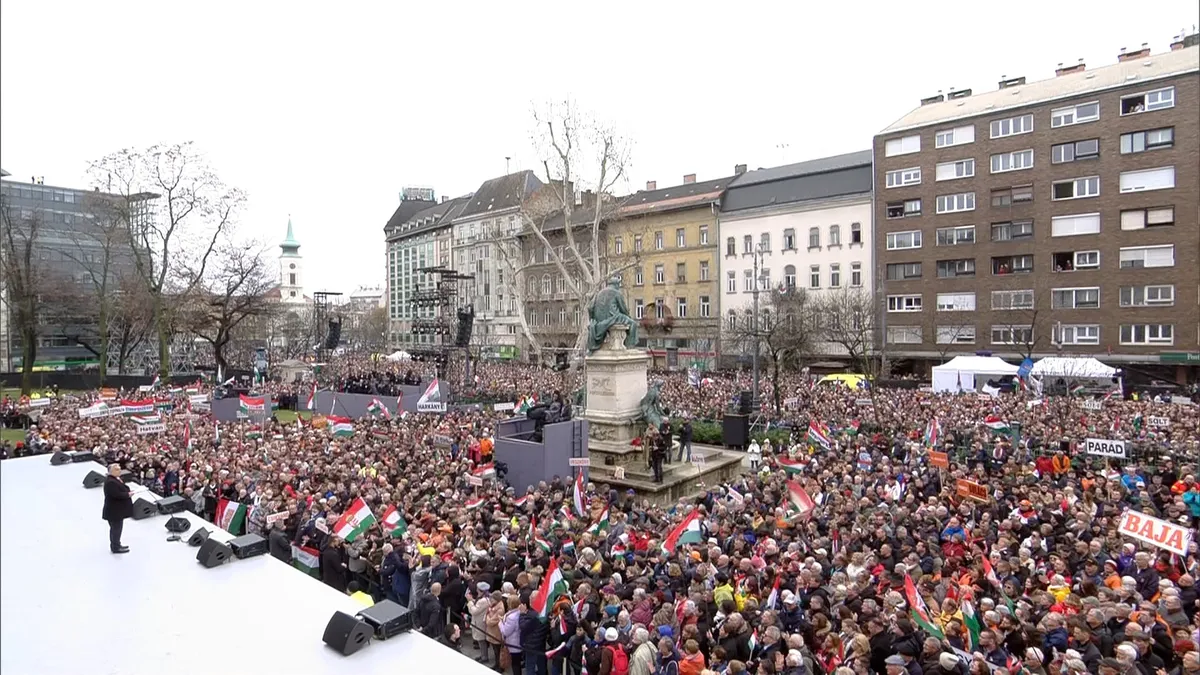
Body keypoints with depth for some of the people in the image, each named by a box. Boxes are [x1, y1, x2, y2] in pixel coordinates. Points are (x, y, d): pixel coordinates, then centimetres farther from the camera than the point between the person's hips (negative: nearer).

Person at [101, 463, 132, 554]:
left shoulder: (117, 479, 10)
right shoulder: (110, 482, -24)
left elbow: (121, 489, 21)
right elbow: (117, 494, -29)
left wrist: (128, 491, 4)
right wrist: (128, 494, -18)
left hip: (117, 509, 11)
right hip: (114, 510, -11)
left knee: (116, 528, 20)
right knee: (116, 528, 0)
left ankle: (116, 545, 31)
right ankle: (116, 547, 10)